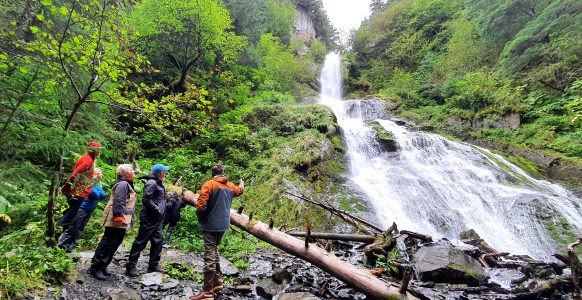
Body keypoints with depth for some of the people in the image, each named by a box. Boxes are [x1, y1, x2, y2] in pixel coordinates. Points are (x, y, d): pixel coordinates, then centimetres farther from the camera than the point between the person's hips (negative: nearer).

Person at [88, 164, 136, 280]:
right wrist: (119, 216, -28)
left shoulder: (126, 184, 19)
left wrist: (128, 219, 25)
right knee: (108, 244, -5)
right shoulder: (123, 184, -14)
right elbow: (118, 201, -24)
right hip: (117, 221, -11)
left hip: (121, 221, 11)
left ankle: (101, 267, 22)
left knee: (112, 244, 14)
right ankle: (95, 268, 1)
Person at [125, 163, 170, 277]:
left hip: (157, 219, 10)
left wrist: (161, 214, 13)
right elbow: (146, 200, -23)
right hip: (149, 219, -9)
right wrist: (157, 210, -18)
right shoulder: (151, 183, -16)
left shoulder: (159, 183, 14)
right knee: (140, 242, -2)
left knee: (158, 241, 12)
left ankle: (154, 265, 22)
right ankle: (130, 267, 7)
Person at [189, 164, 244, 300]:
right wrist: (242, 183, 55)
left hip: (211, 224, -7)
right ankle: (217, 281, 27)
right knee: (214, 251, 21)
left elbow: (201, 205, -18)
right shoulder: (230, 186, 11)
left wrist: (200, 218, 1)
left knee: (210, 256, -5)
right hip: (223, 224, 7)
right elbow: (240, 190, 33)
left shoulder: (209, 184, -10)